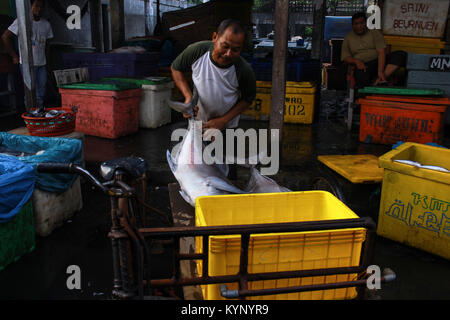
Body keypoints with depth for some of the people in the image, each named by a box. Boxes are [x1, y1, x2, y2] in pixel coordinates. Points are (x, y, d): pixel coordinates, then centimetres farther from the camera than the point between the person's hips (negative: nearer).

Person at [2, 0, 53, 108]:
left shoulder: (46, 24, 10)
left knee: (41, 92, 10)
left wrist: (47, 62, 12)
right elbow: (5, 37, -4)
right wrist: (14, 56, -5)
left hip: (41, 63, 5)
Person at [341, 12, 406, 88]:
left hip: (379, 62, 2)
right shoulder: (348, 38, 14)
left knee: (401, 54, -25)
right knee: (361, 79, -39)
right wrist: (356, 61, -15)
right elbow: (345, 57, 8)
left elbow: (381, 52, -6)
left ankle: (379, 80, -35)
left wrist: (380, 71, -22)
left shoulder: (375, 33, 7)